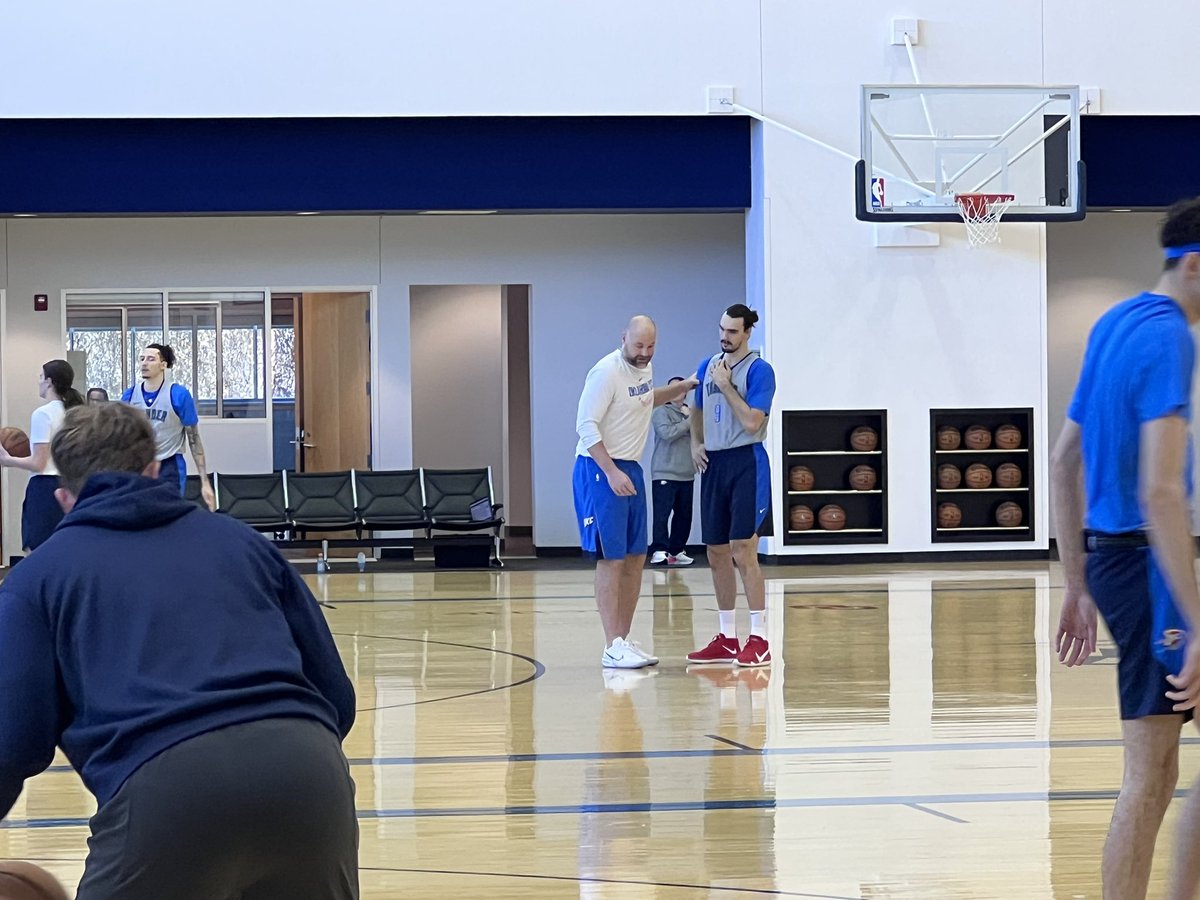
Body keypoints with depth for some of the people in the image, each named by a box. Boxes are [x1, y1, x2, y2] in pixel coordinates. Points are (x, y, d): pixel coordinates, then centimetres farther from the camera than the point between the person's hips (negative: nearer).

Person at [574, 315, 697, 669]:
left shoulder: (644, 367, 8)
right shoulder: (607, 372, -18)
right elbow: (586, 426, -20)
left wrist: (681, 388, 16)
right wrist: (612, 473, -26)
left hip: (631, 468, 9)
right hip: (600, 469, -9)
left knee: (636, 558, 10)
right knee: (611, 558, -9)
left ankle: (624, 640, 17)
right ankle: (612, 648, -6)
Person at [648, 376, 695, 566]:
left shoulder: (691, 413, 17)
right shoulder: (662, 412, -1)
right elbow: (666, 432, -17)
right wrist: (687, 423, -7)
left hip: (687, 475, 6)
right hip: (664, 474, -6)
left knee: (684, 515, 7)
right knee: (662, 513, -12)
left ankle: (676, 551, 14)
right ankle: (659, 551, -13)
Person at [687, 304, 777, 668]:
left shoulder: (758, 370, -9)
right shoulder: (708, 366, 12)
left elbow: (752, 422, -18)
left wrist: (726, 385, -15)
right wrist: (695, 444, 10)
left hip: (746, 463, -7)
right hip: (714, 464, 7)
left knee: (743, 552, -11)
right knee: (717, 554, 9)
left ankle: (759, 639, -6)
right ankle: (727, 639, 18)